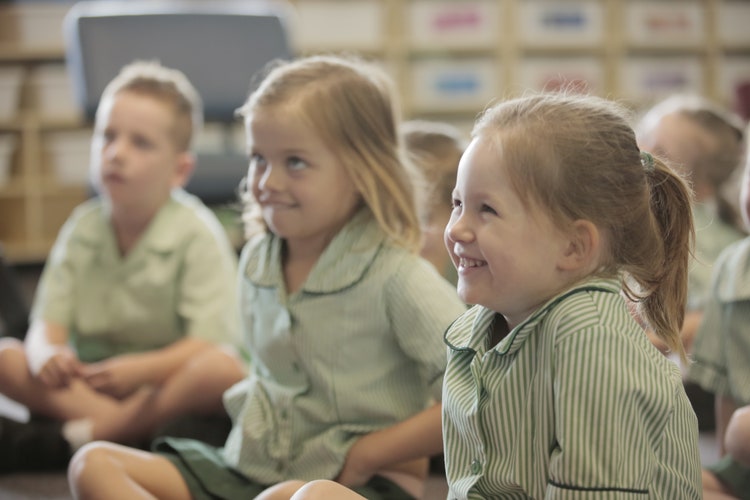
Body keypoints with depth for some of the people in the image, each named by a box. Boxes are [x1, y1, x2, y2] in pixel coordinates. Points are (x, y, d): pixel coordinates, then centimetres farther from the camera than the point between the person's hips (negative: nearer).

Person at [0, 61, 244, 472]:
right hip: (94, 382, 4)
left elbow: (209, 343, -17)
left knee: (223, 367, -35)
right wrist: (46, 353, -25)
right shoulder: (83, 228, 3)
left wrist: (140, 369, -34)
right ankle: (132, 433, -28)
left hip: (167, 381, -4)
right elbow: (48, 322, 0)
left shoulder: (197, 234, -10)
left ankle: (64, 440, -32)